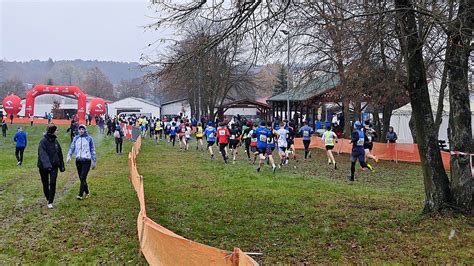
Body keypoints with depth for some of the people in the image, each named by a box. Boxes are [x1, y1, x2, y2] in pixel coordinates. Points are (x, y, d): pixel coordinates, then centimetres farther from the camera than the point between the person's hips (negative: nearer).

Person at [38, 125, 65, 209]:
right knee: (45, 184, 10)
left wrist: (61, 166, 15)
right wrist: (47, 164, -40)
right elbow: (43, 154, -26)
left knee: (52, 183, -7)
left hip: (54, 166, 3)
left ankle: (50, 202, -3)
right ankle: (48, 199, 31)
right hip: (44, 166, -3)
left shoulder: (55, 141, 5)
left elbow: (60, 154, 14)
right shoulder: (43, 141, -13)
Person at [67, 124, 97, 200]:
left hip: (86, 160, -4)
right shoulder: (76, 138, 8)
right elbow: (72, 147, 8)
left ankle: (81, 195, -13)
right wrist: (69, 156, -9)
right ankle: (86, 193, 26)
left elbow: (92, 150, 4)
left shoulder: (89, 138, -1)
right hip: (78, 160, 4)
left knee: (83, 178, -13)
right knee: (81, 178, 10)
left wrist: (94, 161, 5)